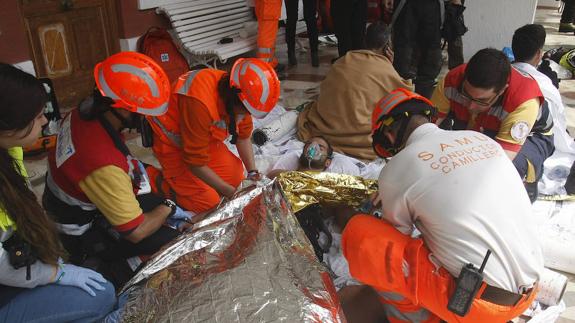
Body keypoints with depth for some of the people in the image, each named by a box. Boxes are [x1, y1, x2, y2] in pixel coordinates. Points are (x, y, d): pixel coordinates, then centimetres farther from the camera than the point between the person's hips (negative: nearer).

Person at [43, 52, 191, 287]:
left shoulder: (87, 110, -14)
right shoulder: (103, 165, -38)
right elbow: (136, 232, -28)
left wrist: (132, 164, 1)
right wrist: (167, 209, -11)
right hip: (85, 234, -8)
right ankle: (115, 272, -2)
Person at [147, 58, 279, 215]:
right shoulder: (201, 103, -38)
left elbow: (243, 136, 2)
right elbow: (196, 162, -29)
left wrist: (253, 173, -10)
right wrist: (231, 192, -23)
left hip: (205, 138, 7)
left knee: (236, 176, 3)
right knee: (209, 203, -11)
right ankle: (160, 182, 7)